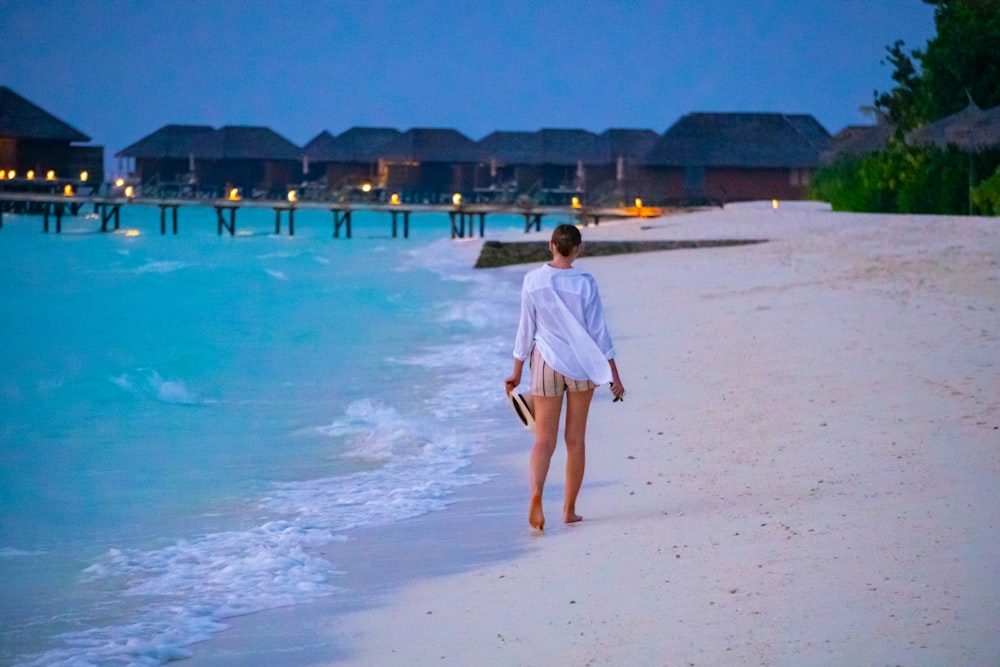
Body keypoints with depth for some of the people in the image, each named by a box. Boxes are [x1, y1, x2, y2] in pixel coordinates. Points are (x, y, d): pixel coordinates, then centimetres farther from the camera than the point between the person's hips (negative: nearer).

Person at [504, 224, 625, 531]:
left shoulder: (533, 281, -4)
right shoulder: (585, 284, -8)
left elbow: (526, 330, 0)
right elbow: (598, 332, -6)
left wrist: (517, 373, 10)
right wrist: (614, 376, 0)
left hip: (546, 363, 1)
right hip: (581, 364, -1)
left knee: (544, 440, 2)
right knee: (576, 439, 11)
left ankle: (536, 493, -24)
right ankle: (569, 510, 16)